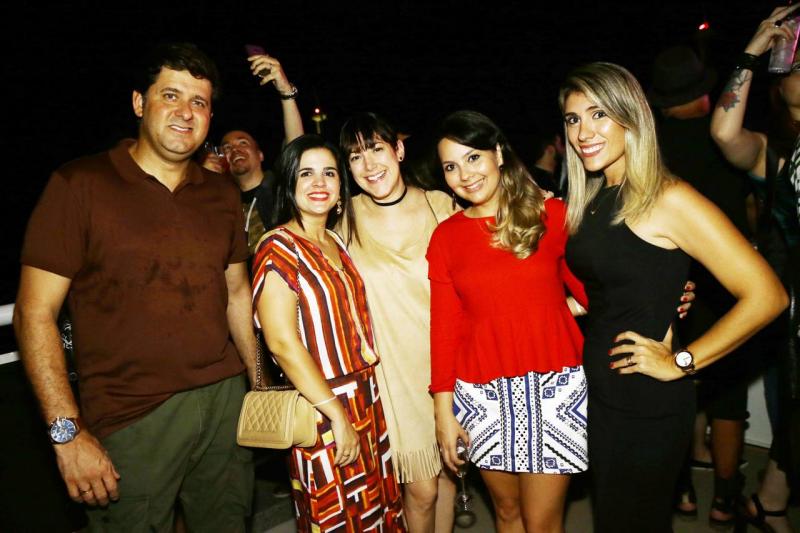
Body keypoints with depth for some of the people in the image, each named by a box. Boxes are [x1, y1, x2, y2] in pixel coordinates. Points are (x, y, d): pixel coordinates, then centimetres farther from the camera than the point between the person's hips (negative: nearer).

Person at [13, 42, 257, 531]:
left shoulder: (222, 194, 8)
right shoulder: (79, 185, -7)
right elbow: (35, 314, -9)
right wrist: (68, 432, -14)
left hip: (225, 402, 4)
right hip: (131, 419, -4)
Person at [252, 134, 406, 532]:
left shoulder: (338, 243, 10)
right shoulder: (278, 248, -12)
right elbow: (282, 342, -19)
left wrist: (368, 399, 9)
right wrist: (338, 415, -18)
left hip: (367, 403, 7)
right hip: (321, 411, -7)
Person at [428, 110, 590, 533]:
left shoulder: (550, 214, -3)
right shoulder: (445, 236, 2)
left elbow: (591, 289, 0)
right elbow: (444, 327, 2)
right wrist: (443, 408, 1)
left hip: (553, 386, -2)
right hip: (482, 394, 2)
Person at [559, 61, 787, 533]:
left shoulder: (668, 199, -17)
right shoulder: (592, 199, 5)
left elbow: (766, 295, -21)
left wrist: (680, 362, -17)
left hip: (648, 403, -7)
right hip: (600, 388, 7)